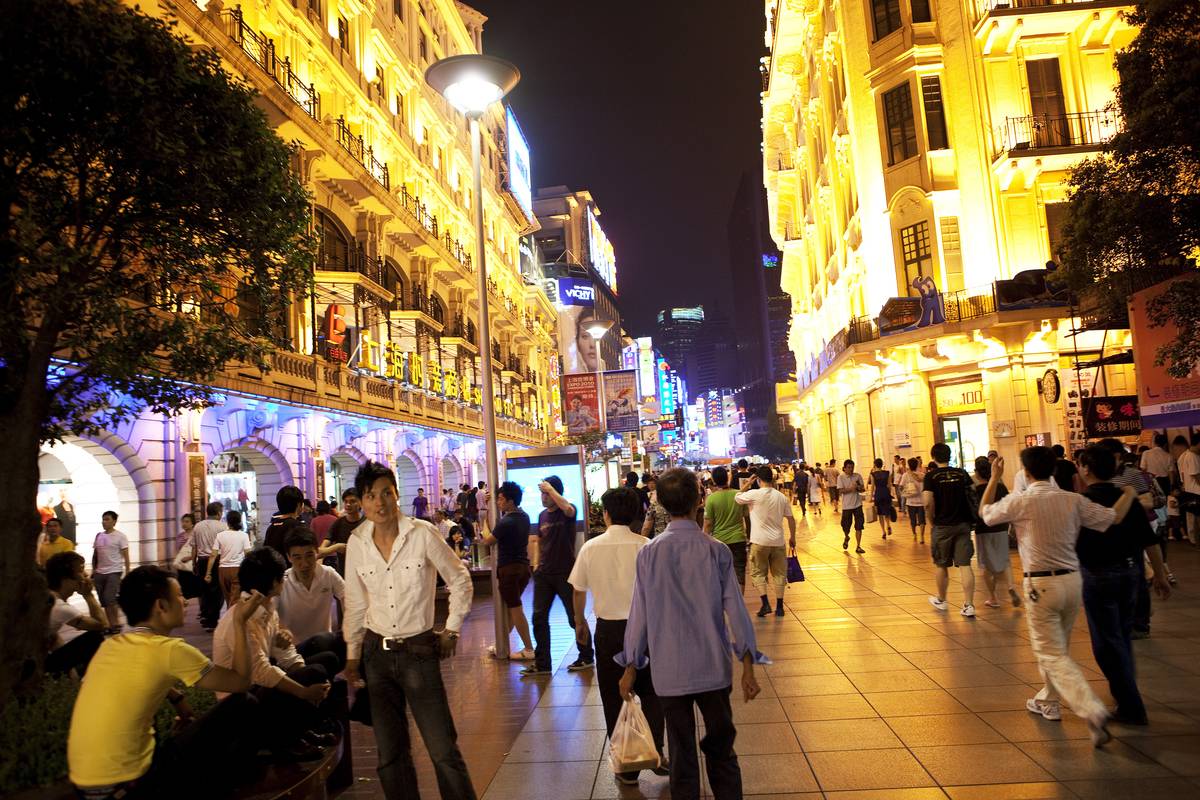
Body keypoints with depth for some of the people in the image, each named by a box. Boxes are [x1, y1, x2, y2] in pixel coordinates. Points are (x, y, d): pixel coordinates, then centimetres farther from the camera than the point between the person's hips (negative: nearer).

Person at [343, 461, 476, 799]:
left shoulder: (422, 533, -12)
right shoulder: (356, 542, -1)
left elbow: (460, 580, 0)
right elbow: (355, 604, 10)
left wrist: (451, 630, 1)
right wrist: (352, 655, 14)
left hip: (419, 651, -4)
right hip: (376, 654, 4)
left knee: (444, 751, -4)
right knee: (390, 753, 14)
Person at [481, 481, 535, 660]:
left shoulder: (506, 522, -20)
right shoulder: (524, 517, 5)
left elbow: (488, 541, -9)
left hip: (509, 569, -8)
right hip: (523, 566, 9)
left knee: (515, 609, -1)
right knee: (510, 606, 17)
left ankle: (529, 649, 4)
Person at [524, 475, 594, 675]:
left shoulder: (565, 512, -10)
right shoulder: (543, 515, 9)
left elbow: (568, 508, -36)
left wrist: (550, 488, -29)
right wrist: (538, 563, 13)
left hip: (565, 573, -6)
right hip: (544, 573, 6)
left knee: (575, 617, 5)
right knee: (539, 617, 3)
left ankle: (586, 658, 22)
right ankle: (542, 663, 11)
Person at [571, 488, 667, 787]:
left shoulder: (591, 548, -5)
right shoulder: (645, 545, -10)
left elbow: (578, 591, 2)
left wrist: (580, 625, 16)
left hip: (608, 628, 0)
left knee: (614, 698, 13)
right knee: (649, 692, 21)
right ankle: (655, 752, 13)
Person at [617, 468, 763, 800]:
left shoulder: (649, 552, -8)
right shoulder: (716, 551, -9)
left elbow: (639, 612, -4)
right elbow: (734, 609, -8)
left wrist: (630, 667, 5)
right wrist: (747, 665, -1)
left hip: (670, 671, 0)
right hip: (714, 668, 0)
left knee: (681, 752, 13)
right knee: (721, 749, 16)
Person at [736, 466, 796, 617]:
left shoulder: (754, 494, -12)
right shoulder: (781, 497, 2)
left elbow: (736, 498, 1)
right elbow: (791, 519, 7)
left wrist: (748, 483, 6)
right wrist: (792, 537, 18)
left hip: (760, 541, -4)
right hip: (778, 541, 4)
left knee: (758, 572, 9)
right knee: (779, 573, 12)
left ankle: (765, 603, -4)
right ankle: (779, 607, 14)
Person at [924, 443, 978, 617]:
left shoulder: (931, 476, -9)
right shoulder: (962, 473, 2)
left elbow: (928, 503, -18)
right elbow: (972, 496, 6)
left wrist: (932, 521, -4)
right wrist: (970, 519, 17)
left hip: (942, 526, -2)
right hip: (963, 524, 3)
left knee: (942, 566, 13)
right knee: (965, 564, 2)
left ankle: (941, 600, 30)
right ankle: (968, 605, -2)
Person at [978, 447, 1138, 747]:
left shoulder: (1020, 501, -11)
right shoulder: (1073, 500, -2)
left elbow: (985, 512, 3)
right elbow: (1113, 517, 3)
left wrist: (994, 479, 16)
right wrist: (1129, 494, 21)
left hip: (1041, 584, -5)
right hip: (1073, 580, 6)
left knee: (1052, 654, -1)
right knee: (1056, 646, 22)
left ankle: (1093, 711, -17)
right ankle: (1048, 701, 37)